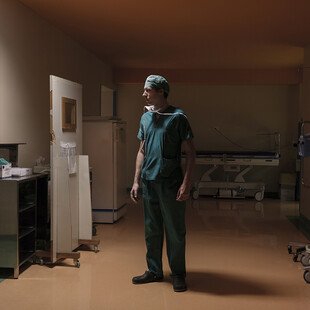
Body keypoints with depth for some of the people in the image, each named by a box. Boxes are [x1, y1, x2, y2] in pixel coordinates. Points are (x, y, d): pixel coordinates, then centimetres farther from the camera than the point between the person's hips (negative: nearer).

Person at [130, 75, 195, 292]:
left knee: (175, 231, 3)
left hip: (170, 183, -6)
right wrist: (136, 181, 11)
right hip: (149, 182, 6)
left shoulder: (178, 117, -7)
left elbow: (190, 153, -8)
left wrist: (186, 183, -15)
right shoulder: (146, 117, 11)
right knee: (152, 230, 13)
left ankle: (178, 274, 16)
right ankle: (154, 271, 25)